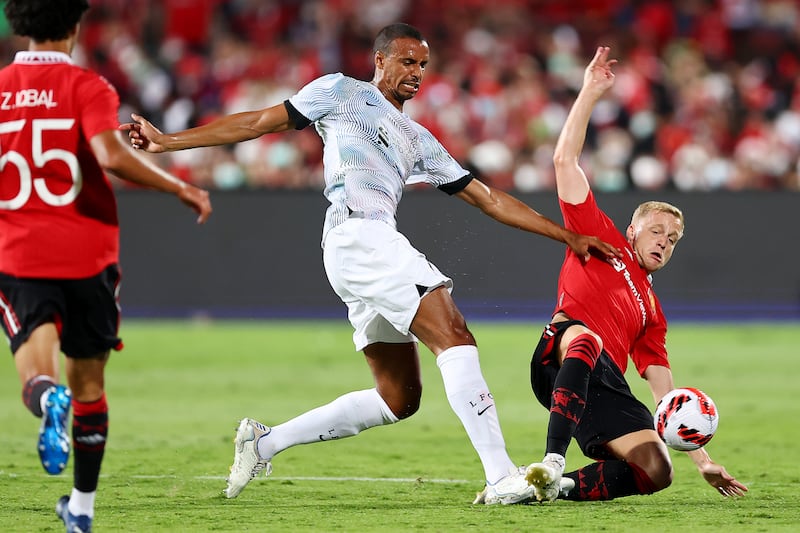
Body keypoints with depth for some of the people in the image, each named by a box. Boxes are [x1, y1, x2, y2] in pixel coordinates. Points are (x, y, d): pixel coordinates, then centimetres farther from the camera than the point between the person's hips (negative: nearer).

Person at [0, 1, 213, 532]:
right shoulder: (87, 88, -5)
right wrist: (181, 188, -12)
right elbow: (111, 155, -22)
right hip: (86, 255, -1)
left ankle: (48, 399, -47)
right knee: (88, 382, 16)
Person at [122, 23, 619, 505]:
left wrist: (569, 236, 23)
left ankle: (266, 442, 15)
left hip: (378, 246, 8)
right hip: (358, 233, -8)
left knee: (399, 399, 5)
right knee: (455, 337, -20)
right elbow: (258, 122, 12)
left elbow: (489, 198, 28)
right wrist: (167, 141, 8)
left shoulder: (419, 140, 29)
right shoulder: (341, 92, 13)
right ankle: (502, 478, -29)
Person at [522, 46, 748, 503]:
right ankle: (553, 460, -53)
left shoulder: (652, 312, 33)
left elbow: (666, 393, 30)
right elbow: (566, 160, 12)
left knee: (658, 471, -19)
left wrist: (703, 459, 21)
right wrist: (590, 93, 6)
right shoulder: (601, 240, 21)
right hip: (560, 358, -5)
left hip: (607, 388, 5)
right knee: (586, 337, -42)